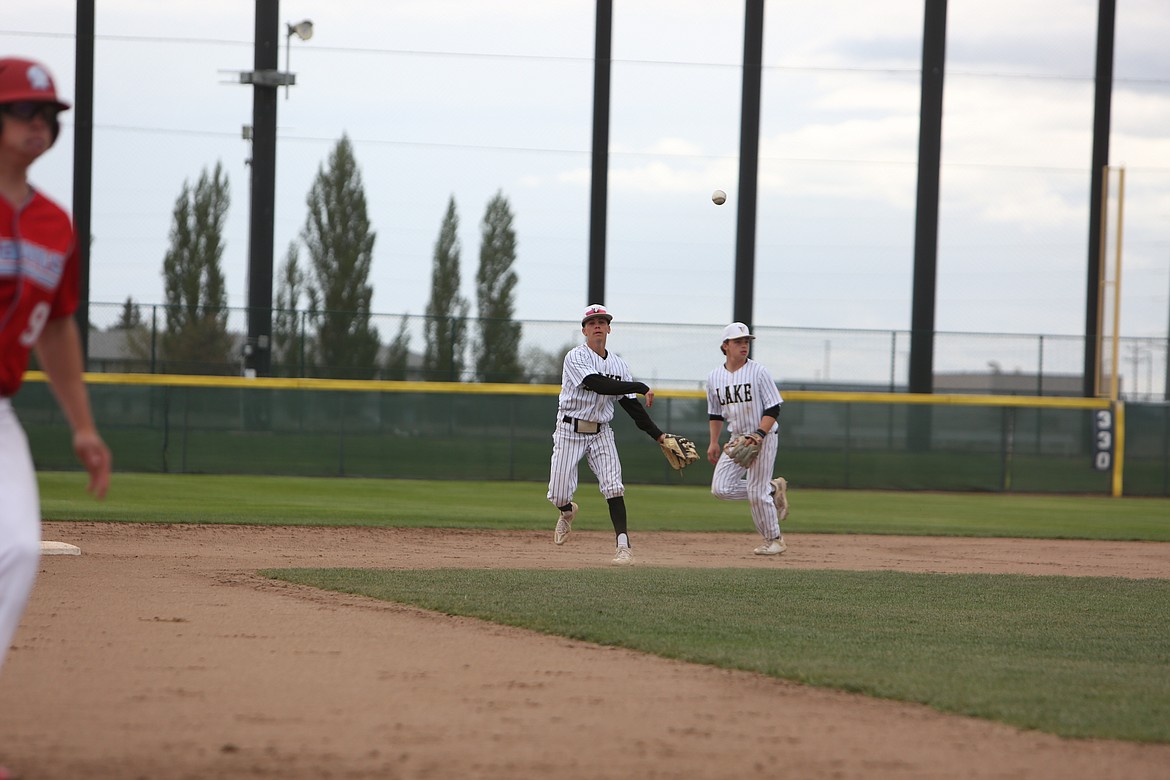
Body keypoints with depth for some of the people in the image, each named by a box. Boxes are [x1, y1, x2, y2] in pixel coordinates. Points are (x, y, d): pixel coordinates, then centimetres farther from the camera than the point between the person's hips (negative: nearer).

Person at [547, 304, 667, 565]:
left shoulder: (619, 365, 8)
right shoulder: (576, 358, -10)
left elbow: (632, 405, 10)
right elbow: (599, 385, -25)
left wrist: (658, 435, 2)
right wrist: (641, 387, -27)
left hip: (601, 433, 3)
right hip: (570, 432, -3)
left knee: (613, 487, -16)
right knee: (558, 496, -4)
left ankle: (623, 545, -19)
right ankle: (567, 512, 33)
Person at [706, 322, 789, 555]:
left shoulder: (758, 372, -10)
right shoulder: (714, 377, 5)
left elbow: (773, 409, -12)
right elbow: (715, 413, 16)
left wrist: (759, 435, -23)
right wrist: (714, 442, 9)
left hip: (764, 438, -6)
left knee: (757, 494, -8)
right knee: (721, 488, -4)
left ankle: (774, 540, 10)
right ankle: (772, 489, 15)